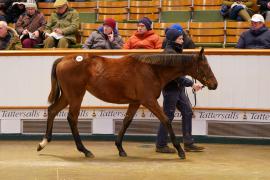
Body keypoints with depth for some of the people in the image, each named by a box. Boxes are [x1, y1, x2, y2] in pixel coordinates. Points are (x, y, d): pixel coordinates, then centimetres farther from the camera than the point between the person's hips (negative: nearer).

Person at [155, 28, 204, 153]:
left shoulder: (176, 51, 14)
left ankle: (188, 143, 14)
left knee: (187, 112, 9)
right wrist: (191, 84, -22)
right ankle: (161, 145, 8)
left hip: (179, 88, 10)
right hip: (171, 88, -10)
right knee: (168, 116, -2)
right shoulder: (169, 53, -18)